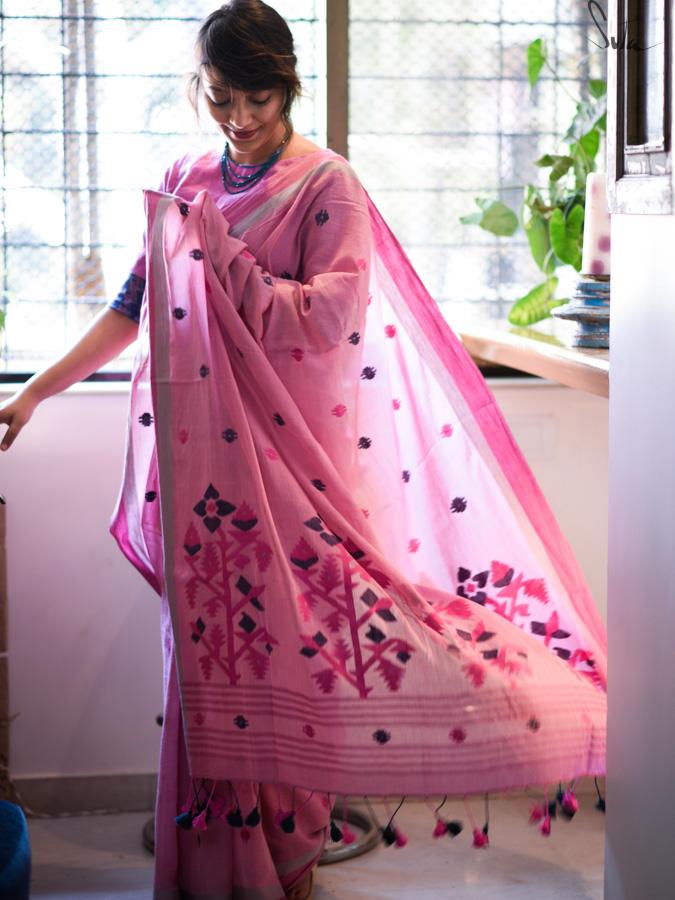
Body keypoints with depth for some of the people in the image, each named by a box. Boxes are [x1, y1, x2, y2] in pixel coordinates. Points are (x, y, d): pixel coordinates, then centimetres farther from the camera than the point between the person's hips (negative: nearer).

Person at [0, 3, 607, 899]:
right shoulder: (187, 182, 11)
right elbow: (137, 306, 16)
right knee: (214, 641, 7)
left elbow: (327, 321, -14)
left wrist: (217, 254, -12)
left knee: (284, 647, -1)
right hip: (205, 453, 4)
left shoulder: (327, 186, -5)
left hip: (288, 451, -4)